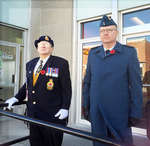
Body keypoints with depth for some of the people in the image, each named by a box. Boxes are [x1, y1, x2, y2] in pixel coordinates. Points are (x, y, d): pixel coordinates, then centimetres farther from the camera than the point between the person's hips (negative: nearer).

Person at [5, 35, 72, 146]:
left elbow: (67, 88, -5)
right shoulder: (30, 64, 14)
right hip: (33, 114, 5)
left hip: (53, 115, -4)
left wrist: (65, 108, -13)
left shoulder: (61, 63, -2)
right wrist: (17, 98, 7)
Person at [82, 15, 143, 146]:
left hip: (120, 114, -3)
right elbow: (87, 82, 10)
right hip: (96, 113, 3)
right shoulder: (93, 53, 7)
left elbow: (136, 84, -4)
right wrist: (86, 106, 8)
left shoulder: (129, 52, -2)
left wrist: (135, 113, -7)